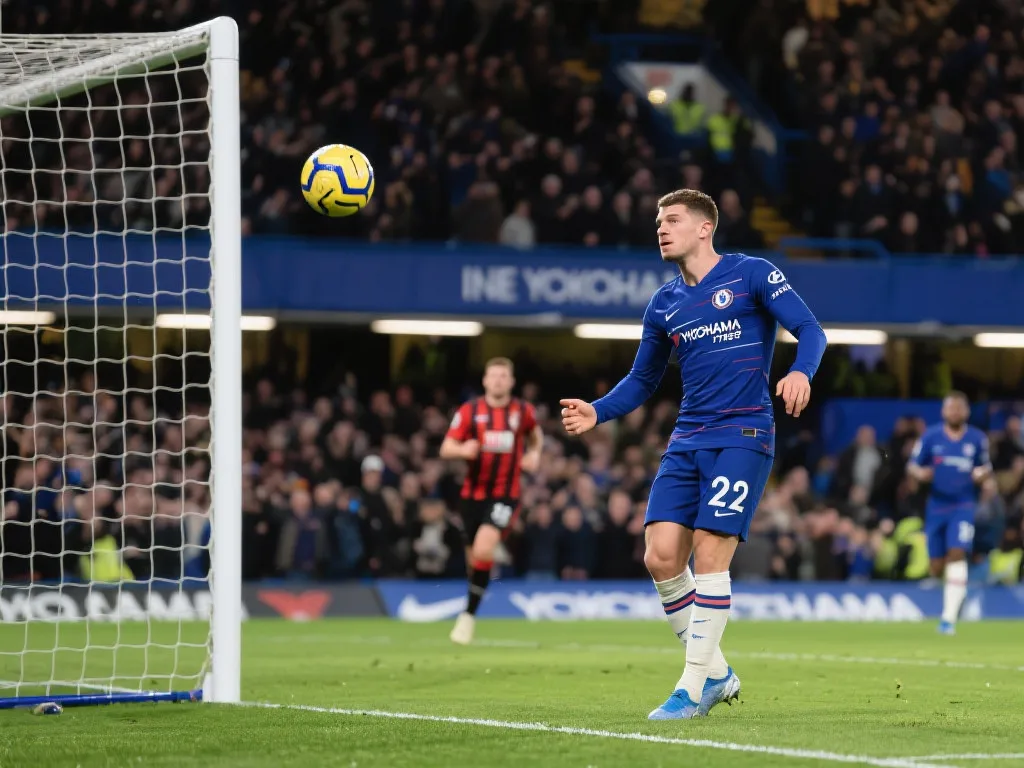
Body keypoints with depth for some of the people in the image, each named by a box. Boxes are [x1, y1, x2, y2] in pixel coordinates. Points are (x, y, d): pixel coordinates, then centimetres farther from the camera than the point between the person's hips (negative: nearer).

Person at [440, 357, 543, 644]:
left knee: (483, 549, -23)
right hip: (474, 493, 2)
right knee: (474, 555, 9)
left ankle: (469, 615, -15)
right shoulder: (469, 411, -2)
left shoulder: (523, 411, 2)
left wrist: (534, 454, 3)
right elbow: (446, 448, -4)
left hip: (505, 494, -2)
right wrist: (463, 449, -27)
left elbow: (535, 435, 24)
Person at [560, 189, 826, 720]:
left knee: (709, 554, -14)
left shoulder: (751, 274, -1)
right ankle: (716, 673, 10)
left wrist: (800, 372, -27)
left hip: (742, 435, -6)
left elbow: (809, 330, -6)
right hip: (687, 440, 6)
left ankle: (694, 687, -5)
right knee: (661, 556, -7)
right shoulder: (664, 304, 15)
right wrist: (596, 413, 5)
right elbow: (642, 381, 22)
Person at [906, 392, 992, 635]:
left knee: (957, 554, -19)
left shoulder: (977, 439, 2)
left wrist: (982, 474, -8)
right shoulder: (930, 436, 1)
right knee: (937, 565, 3)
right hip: (937, 505, 2)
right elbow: (912, 466, 6)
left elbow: (986, 466, 15)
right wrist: (920, 474, -17)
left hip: (964, 506, -2)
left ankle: (949, 618, -21)